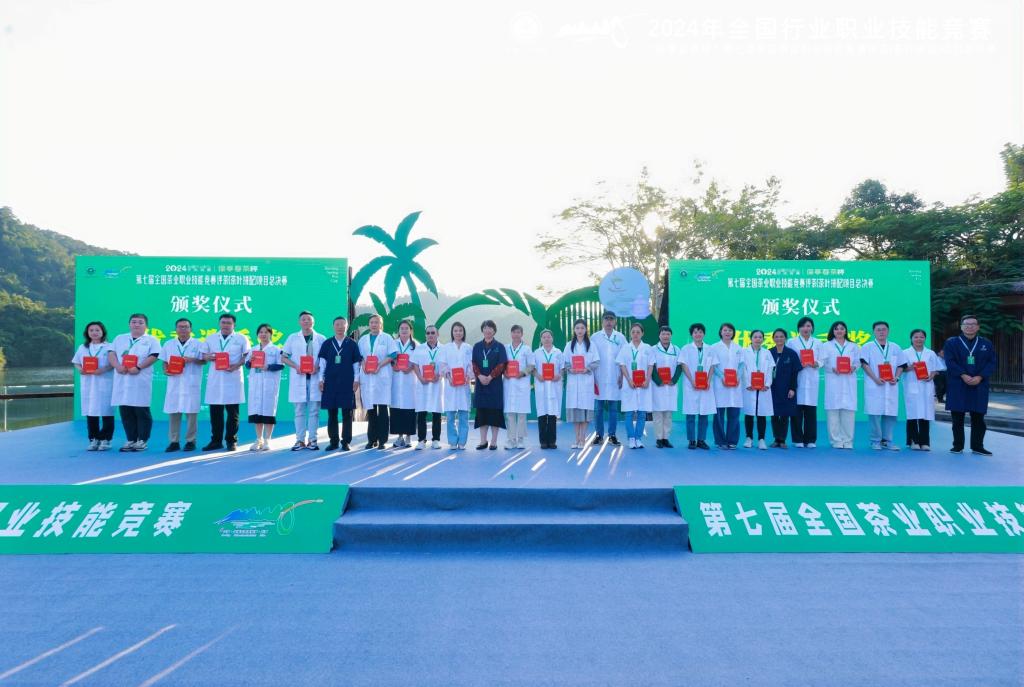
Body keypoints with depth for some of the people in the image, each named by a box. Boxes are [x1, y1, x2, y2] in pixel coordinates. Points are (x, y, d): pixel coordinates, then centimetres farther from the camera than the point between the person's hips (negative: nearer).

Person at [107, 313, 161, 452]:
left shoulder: (151, 340, 4)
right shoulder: (119, 338, 18)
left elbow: (154, 356, -9)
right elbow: (111, 354, 8)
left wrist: (138, 367, -18)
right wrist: (117, 366, -11)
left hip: (140, 381, -4)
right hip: (122, 381, 4)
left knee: (142, 411, -3)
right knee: (125, 411, 5)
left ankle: (143, 440, 4)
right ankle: (131, 440, 13)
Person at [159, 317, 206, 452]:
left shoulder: (198, 344, 3)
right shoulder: (169, 344, 13)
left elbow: (204, 360, 1)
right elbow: (165, 362, 15)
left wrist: (193, 360, -16)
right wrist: (166, 370, -4)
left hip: (191, 383, -3)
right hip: (174, 382, 3)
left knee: (191, 412, -2)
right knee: (173, 412, 2)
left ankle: (191, 441, 6)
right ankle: (174, 441, 9)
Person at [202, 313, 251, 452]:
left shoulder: (241, 339, 4)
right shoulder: (210, 338, 14)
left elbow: (247, 356, 2)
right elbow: (204, 355, 17)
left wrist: (236, 366, -14)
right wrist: (208, 357, -7)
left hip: (233, 378, -3)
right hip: (215, 379, 3)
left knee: (232, 411, -1)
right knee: (215, 411, 4)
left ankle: (231, 440, 7)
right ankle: (216, 440, 12)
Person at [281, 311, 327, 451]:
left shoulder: (321, 339, 7)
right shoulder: (292, 338, 9)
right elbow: (283, 357, 9)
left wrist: (318, 367, -11)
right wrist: (295, 366, -8)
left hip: (315, 378, 0)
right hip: (298, 378, 1)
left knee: (314, 411, 1)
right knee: (299, 411, 2)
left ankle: (312, 439, 7)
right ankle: (300, 440, 7)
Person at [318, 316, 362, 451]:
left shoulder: (352, 344, 5)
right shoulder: (327, 343, 8)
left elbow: (356, 363, 5)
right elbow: (322, 362, 8)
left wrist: (356, 380, -1)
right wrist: (321, 379, 2)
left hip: (347, 383, -1)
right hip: (330, 382, 1)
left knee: (347, 413, 0)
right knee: (332, 413, 4)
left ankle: (346, 441, 7)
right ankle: (333, 441, 11)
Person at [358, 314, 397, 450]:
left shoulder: (387, 338, 6)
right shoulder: (363, 339, 16)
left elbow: (393, 355, -2)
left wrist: (380, 365, -14)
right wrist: (363, 364, -6)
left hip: (382, 376, -3)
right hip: (367, 376, 3)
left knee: (382, 407, -6)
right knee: (370, 408, 4)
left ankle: (382, 440, -3)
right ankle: (372, 439, 12)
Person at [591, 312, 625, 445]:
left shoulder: (620, 338, 7)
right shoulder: (595, 337, 5)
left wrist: (622, 376, -1)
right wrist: (592, 377, -4)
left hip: (614, 379, 1)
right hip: (599, 378, -1)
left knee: (614, 408, 4)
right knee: (598, 408, 2)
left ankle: (612, 435, 10)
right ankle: (599, 435, 10)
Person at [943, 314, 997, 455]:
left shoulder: (986, 344, 9)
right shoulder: (951, 343, 3)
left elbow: (992, 363, 2)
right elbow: (950, 362, -7)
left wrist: (979, 377, -13)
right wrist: (963, 375, -18)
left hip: (979, 386, 2)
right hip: (957, 386, -1)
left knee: (978, 417, 3)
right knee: (958, 417, 2)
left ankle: (977, 446, 11)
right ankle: (958, 446, 10)